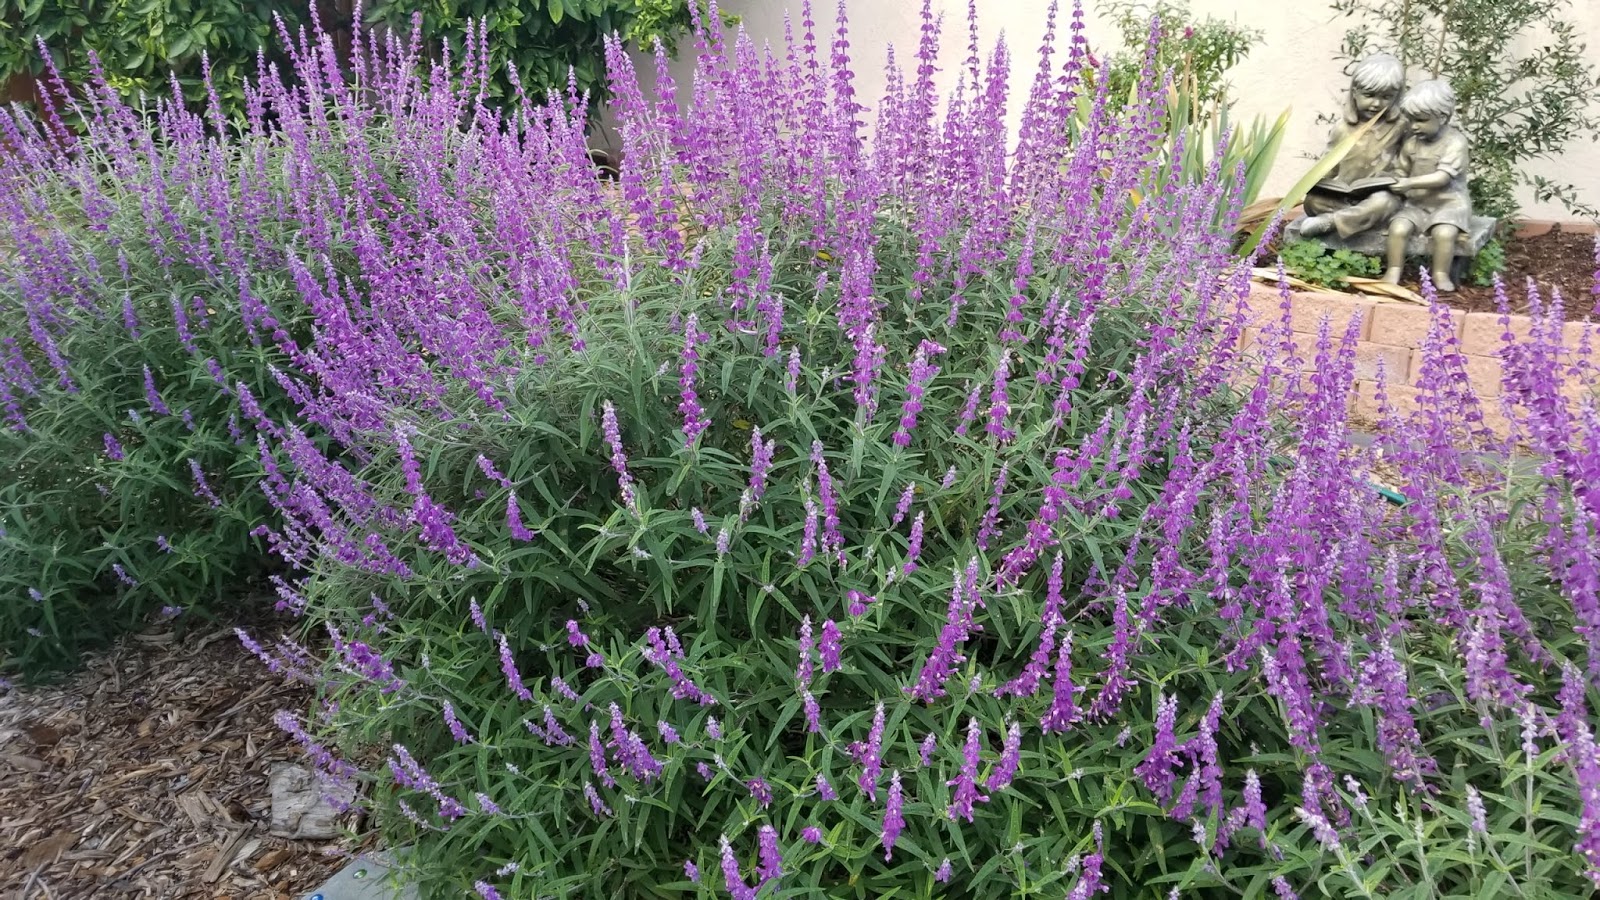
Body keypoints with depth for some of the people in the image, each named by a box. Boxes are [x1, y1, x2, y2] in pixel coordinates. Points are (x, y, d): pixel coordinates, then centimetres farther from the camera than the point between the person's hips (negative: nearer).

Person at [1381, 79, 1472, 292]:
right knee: (1398, 227, -23)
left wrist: (1411, 183, -34)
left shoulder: (1455, 141, -14)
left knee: (1444, 232, -31)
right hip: (1417, 202, 5)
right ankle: (1393, 272, -10)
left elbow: (1443, 177, -24)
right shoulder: (1411, 141, 3)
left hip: (1449, 201, -4)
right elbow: (1403, 171, 14)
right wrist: (1392, 181, -7)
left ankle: (1440, 275, -12)